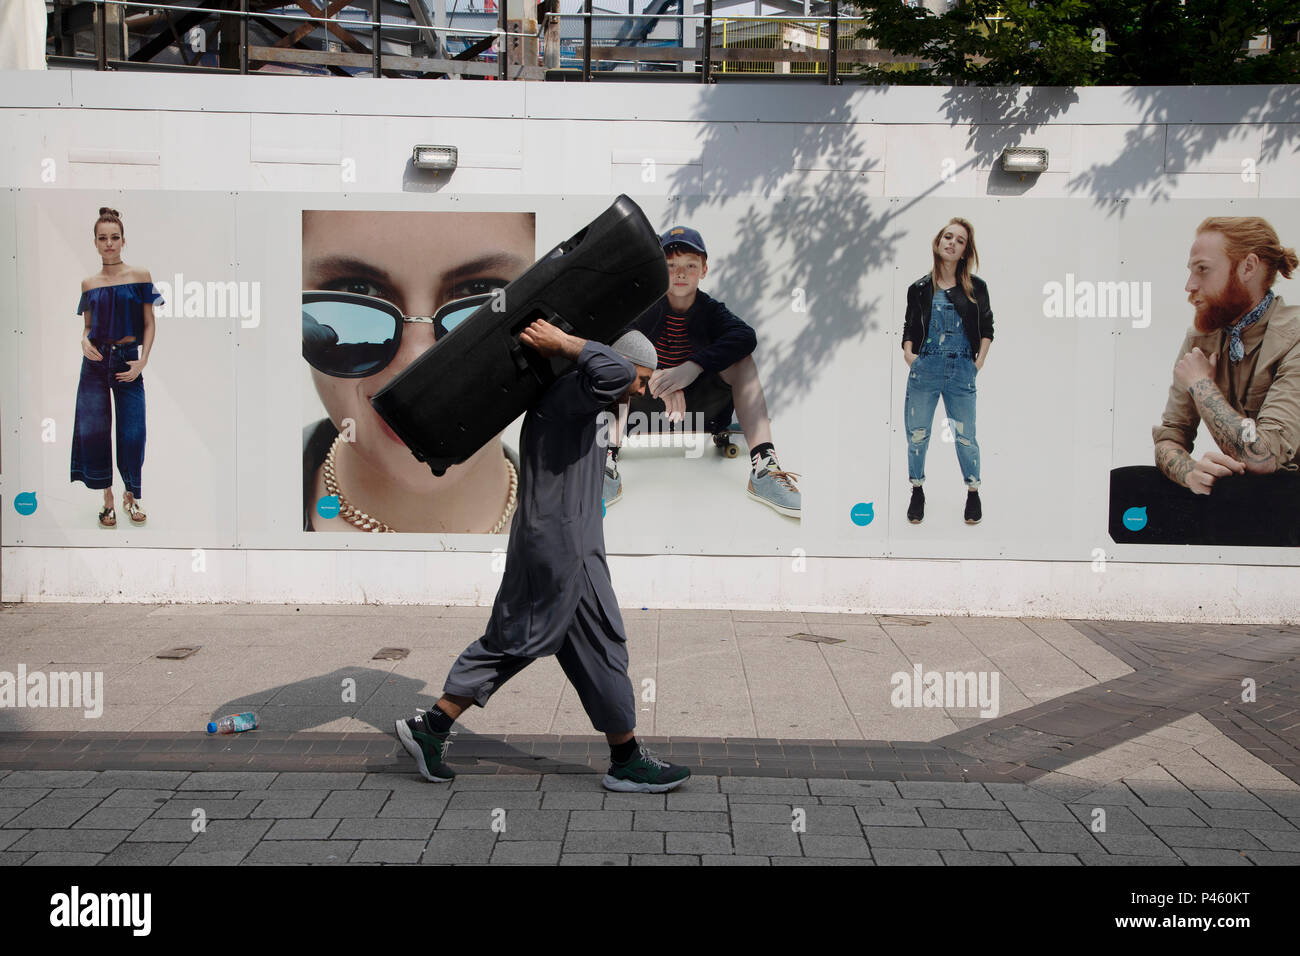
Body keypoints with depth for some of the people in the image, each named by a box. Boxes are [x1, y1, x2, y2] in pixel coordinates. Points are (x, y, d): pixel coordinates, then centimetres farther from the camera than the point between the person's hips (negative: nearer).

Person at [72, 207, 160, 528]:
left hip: (128, 361, -2)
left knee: (132, 434, -2)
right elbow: (87, 325, 15)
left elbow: (149, 323, 1)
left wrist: (142, 361, -9)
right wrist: (84, 341, -7)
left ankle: (130, 495, 17)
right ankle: (107, 498, 13)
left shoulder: (140, 276, -1)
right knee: (93, 430, 1)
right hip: (96, 361, 2)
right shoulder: (89, 283, 8)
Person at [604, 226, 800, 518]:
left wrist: (694, 367, -37)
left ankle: (763, 464, -34)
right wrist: (653, 377, -37)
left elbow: (746, 336, -21)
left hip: (701, 411, 1)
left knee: (741, 357, -18)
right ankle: (608, 463, -42)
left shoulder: (710, 310, 2)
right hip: (647, 405, -1)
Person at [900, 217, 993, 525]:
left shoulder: (976, 287, 3)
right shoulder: (920, 288, 4)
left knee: (966, 436, 4)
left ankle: (973, 493, 23)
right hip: (925, 369, 1)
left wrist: (979, 362, 3)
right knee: (917, 435, 6)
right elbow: (909, 327, 13)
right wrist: (908, 353, -2)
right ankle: (917, 491, 25)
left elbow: (987, 327, 12)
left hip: (962, 372, -1)